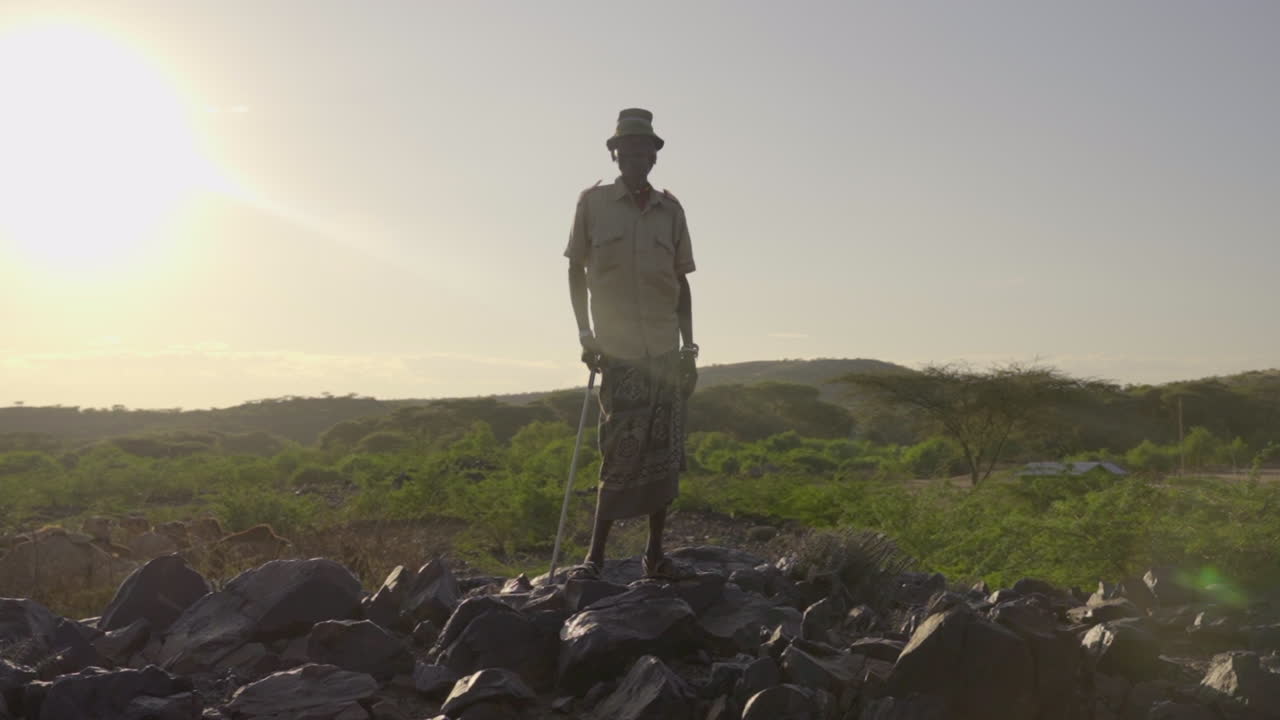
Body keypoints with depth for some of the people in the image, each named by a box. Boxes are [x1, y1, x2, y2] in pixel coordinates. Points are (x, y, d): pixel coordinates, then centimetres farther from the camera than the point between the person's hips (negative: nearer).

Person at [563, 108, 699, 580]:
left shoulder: (670, 210, 8)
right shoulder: (593, 203, 2)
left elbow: (681, 281, 13)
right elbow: (576, 271, 7)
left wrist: (688, 347, 8)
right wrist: (585, 334, 0)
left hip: (665, 353, 3)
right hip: (618, 354, -3)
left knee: (664, 457, 4)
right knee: (620, 457, -5)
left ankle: (655, 554, 14)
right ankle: (595, 556, 3)